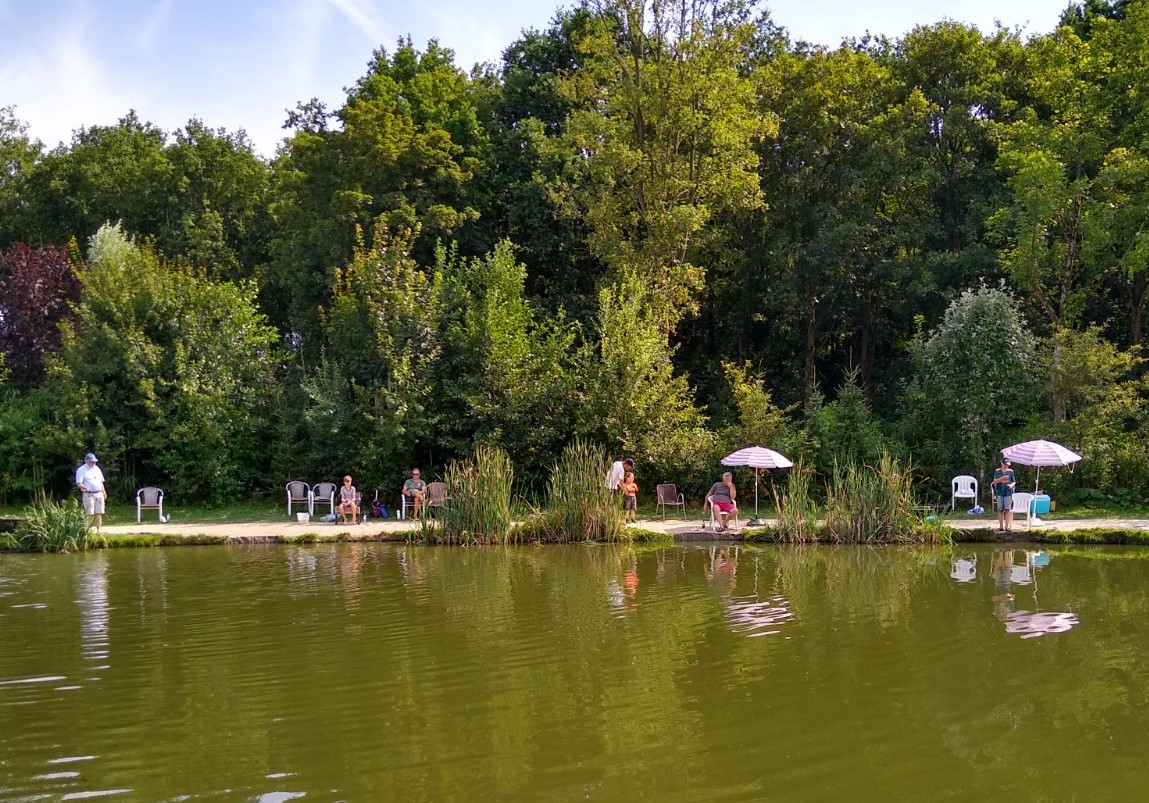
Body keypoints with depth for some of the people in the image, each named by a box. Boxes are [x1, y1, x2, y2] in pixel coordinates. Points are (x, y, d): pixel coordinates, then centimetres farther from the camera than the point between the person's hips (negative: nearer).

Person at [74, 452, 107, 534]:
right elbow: (79, 484, -10)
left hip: (99, 494, 6)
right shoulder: (81, 470, -3)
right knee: (89, 514, -12)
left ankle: (98, 530, 10)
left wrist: (104, 492, 19)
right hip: (89, 495, -6)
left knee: (99, 513, 5)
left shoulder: (97, 469, 17)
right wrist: (86, 488, -28)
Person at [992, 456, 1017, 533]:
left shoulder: (1010, 471, 7)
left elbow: (1014, 482, 8)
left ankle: (1007, 527, -3)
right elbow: (995, 481, 1)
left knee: (1008, 510, -5)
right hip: (999, 493, 0)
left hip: (1008, 493, 0)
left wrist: (1011, 485, -15)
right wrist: (1002, 478, -15)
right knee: (1000, 510, 3)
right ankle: (1001, 526, 8)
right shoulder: (997, 471, 6)